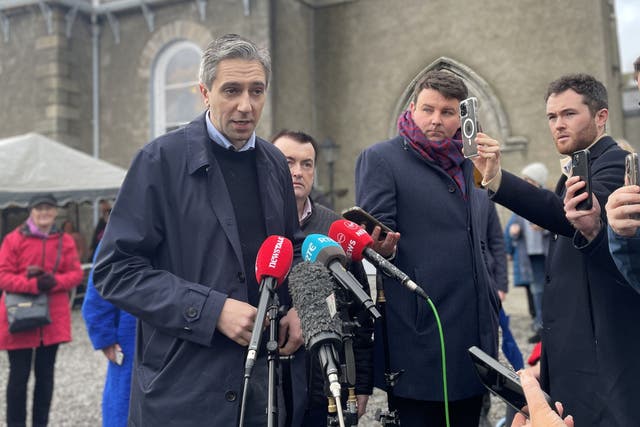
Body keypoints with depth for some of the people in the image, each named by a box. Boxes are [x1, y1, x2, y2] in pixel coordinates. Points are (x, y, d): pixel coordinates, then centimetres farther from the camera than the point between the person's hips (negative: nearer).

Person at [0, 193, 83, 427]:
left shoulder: (65, 241, 4)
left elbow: (76, 274, 3)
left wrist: (54, 281, -17)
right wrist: (33, 284, -22)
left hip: (53, 318, 3)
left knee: (45, 373, 12)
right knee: (19, 375, 4)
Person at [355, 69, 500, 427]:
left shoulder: (471, 168, 17)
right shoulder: (380, 159, -1)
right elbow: (375, 232, -8)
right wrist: (382, 246, -31)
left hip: (475, 339, 6)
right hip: (420, 340, -6)